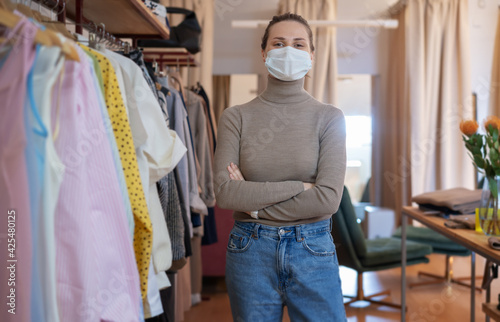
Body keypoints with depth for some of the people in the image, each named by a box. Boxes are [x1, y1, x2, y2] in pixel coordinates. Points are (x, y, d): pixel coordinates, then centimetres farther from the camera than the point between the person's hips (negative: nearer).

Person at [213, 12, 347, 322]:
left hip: (313, 250, 0)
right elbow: (225, 192, -12)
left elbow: (328, 199, -13)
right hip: (249, 250, 1)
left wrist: (253, 202, -11)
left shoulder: (330, 118, -3)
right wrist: (298, 186, -15)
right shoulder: (236, 117, -1)